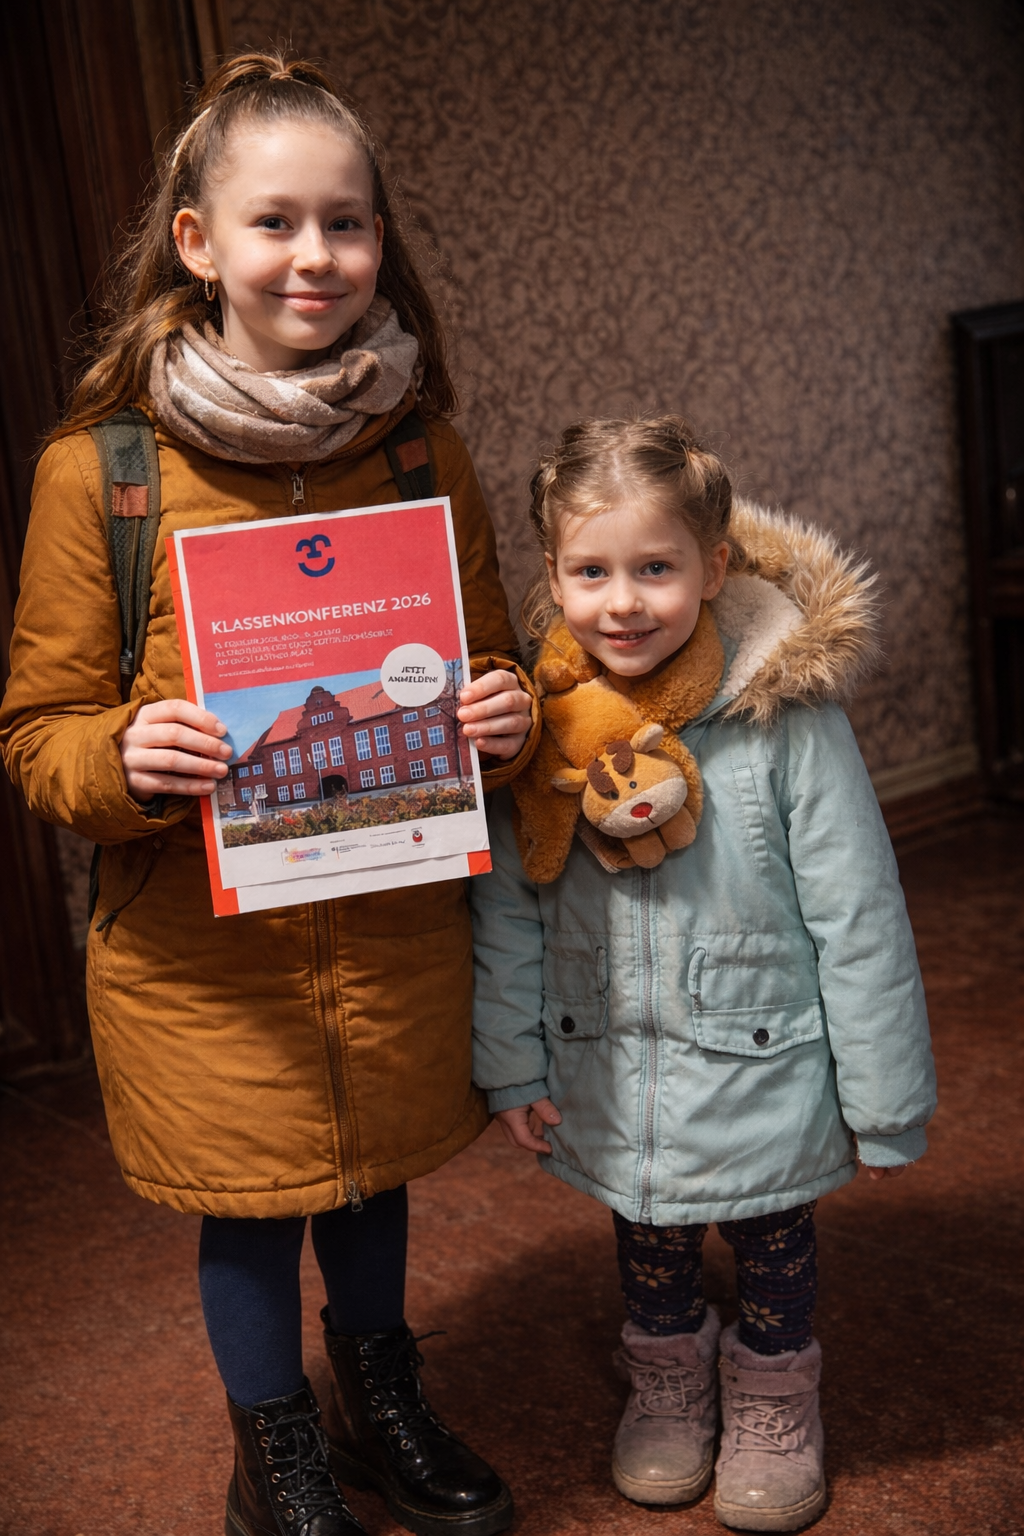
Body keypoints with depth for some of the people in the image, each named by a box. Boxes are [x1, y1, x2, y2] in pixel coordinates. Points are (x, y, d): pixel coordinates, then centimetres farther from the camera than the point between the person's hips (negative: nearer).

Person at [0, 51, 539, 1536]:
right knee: (249, 1215, 15)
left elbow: (488, 660, 10)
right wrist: (126, 757, -27)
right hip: (204, 956, -3)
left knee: (375, 1179, 22)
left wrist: (508, 714, -12)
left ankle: (384, 1408, 52)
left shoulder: (427, 452, -1)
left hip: (397, 936, 3)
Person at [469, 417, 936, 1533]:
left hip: (762, 1075, -2)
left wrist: (885, 1102, -9)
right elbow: (504, 910, -1)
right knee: (646, 1249, 24)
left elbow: (858, 919, -14)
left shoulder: (786, 716, -21)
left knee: (772, 1248, 21)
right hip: (610, 1081, 3)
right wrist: (511, 1065, 2)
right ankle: (667, 1385, 52)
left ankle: (772, 1403, 49)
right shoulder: (539, 720, -11)